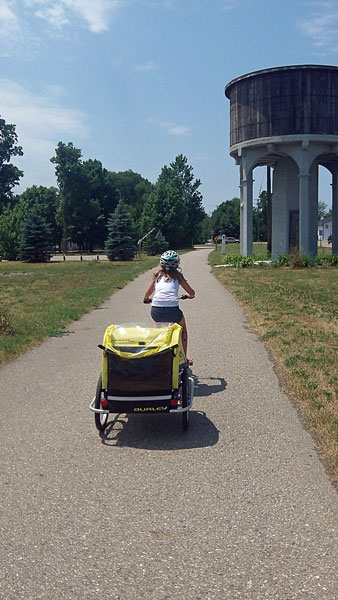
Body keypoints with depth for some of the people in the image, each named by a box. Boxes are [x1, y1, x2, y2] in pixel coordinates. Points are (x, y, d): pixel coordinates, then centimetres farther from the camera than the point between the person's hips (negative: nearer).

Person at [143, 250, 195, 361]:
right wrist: (189, 295, 43)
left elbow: (148, 293, 29)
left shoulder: (157, 275, 20)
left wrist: (146, 299, 51)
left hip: (156, 311, 2)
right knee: (183, 329, 28)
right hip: (172, 310, -2)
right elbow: (191, 293, 20)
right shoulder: (177, 275, 16)